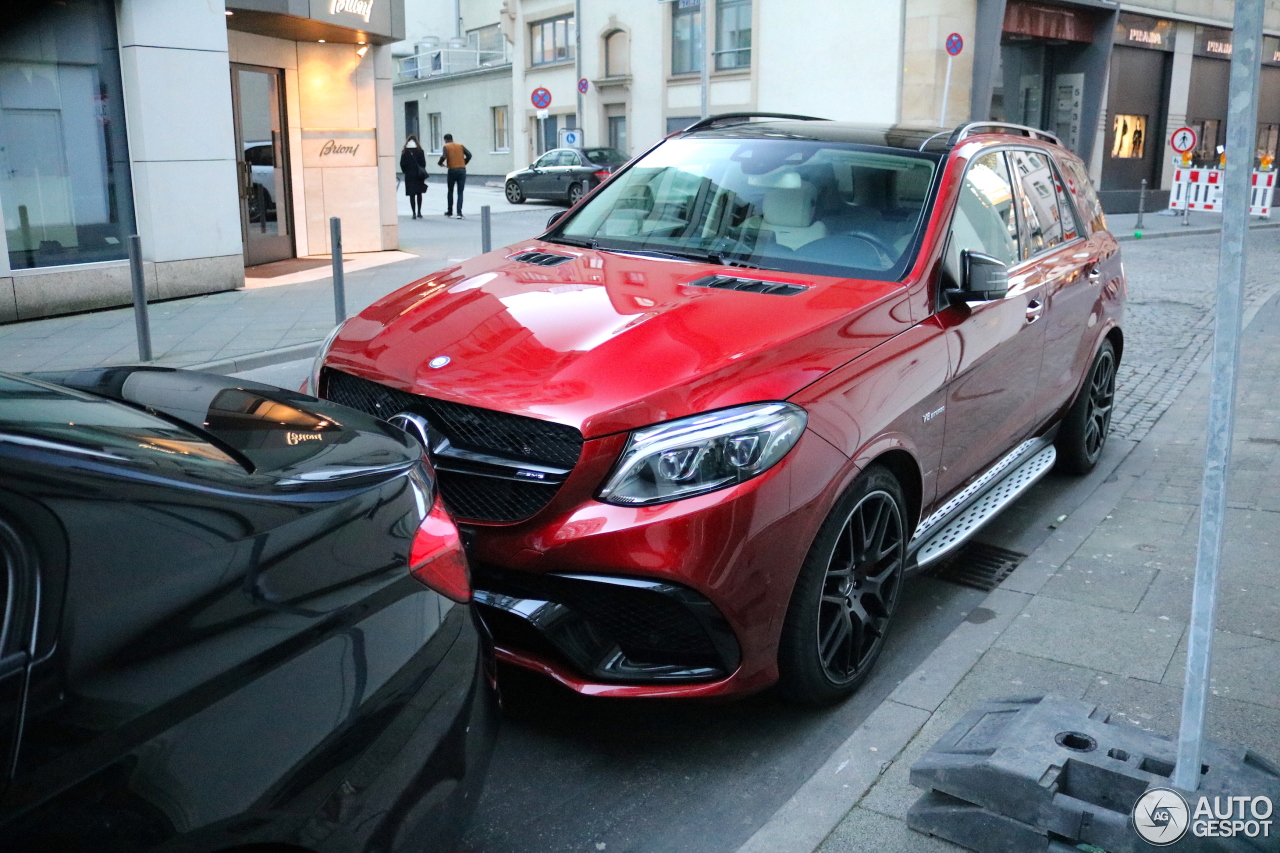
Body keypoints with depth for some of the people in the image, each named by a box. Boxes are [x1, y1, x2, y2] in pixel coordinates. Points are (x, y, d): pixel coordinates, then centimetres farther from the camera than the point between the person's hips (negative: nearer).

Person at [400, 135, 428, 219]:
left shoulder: (404, 152, -2)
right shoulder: (420, 151, -1)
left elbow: (402, 164, -4)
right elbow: (423, 163, -3)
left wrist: (405, 171, 11)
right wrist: (422, 172, 9)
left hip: (409, 175, -1)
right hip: (419, 175, 1)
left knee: (412, 195, 1)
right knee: (419, 193, 13)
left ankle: (414, 213, -4)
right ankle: (419, 212, 14)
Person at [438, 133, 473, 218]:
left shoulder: (446, 146, 1)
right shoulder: (460, 146, 11)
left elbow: (444, 157, -16)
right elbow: (469, 155, 0)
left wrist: (440, 163, 3)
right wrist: (464, 163, 13)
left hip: (452, 170, -2)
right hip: (462, 170, 2)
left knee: (450, 191, 16)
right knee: (460, 193, 2)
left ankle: (449, 211, 23)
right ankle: (459, 213, -10)